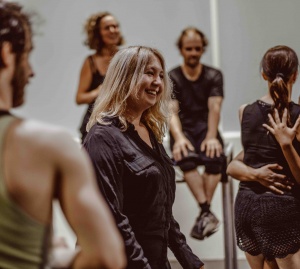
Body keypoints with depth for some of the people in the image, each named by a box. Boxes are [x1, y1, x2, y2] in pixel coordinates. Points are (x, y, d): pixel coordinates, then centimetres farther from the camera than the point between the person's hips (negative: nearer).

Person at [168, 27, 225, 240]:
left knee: (215, 157, -33)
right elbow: (172, 111, -9)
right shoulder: (172, 78, 6)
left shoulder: (214, 76, 9)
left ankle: (203, 214, -33)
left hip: (206, 128, 1)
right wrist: (179, 137, -29)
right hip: (184, 129, -1)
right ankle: (207, 212, -40)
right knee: (186, 157, -35)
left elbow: (214, 108, -7)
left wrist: (211, 137, -25)